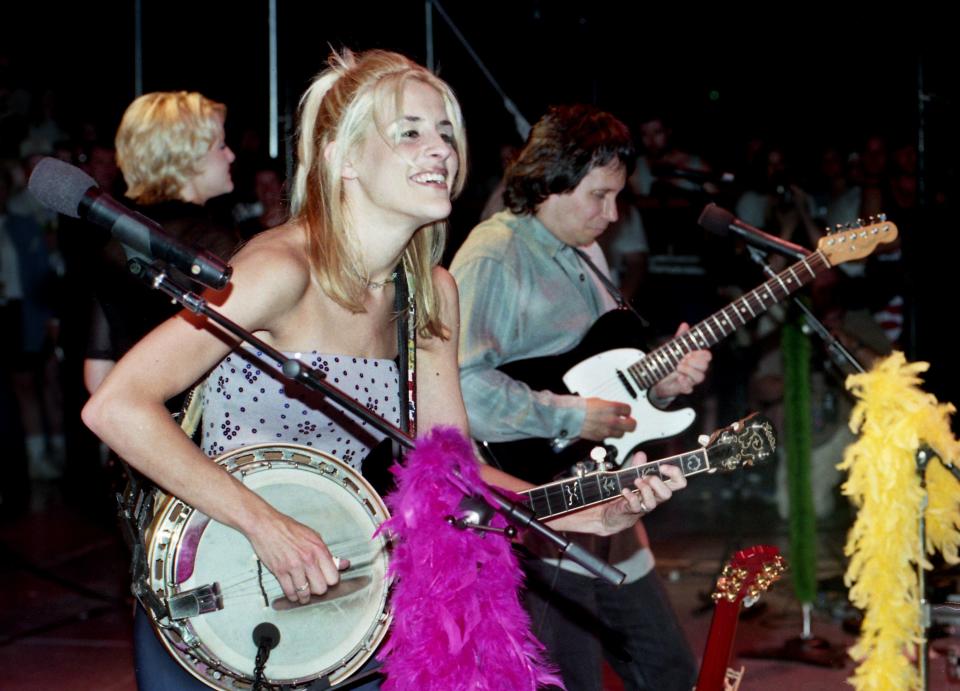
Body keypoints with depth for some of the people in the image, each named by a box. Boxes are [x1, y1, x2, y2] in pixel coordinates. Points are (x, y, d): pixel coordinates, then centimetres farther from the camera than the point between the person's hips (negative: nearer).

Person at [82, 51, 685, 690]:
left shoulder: (432, 294, 2)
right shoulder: (284, 270, -22)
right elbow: (117, 407, -29)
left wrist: (596, 514, -8)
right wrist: (267, 526, -29)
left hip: (325, 595, 7)